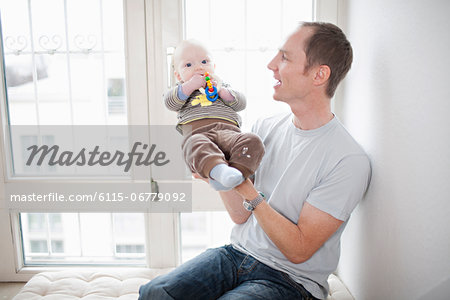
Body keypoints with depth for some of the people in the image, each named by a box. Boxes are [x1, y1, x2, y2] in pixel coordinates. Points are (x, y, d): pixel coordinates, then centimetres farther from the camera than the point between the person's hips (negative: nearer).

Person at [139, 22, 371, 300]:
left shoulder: (349, 160, -17)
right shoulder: (265, 128, 3)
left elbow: (299, 250, -16)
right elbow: (241, 215, 4)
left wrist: (248, 190, -23)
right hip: (238, 253, 5)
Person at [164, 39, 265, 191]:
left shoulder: (222, 85, 36)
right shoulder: (182, 89, 34)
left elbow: (241, 103, 20)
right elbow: (170, 103, 11)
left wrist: (222, 91, 5)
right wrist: (190, 86, 3)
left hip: (228, 130, 3)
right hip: (196, 132, -2)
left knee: (252, 141, -31)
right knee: (197, 147, -42)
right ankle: (219, 170, -65)